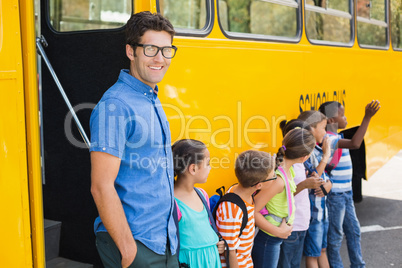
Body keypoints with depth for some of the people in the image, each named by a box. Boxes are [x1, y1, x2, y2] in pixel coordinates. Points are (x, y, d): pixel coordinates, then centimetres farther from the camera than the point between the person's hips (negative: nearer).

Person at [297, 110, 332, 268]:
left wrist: (328, 184, -7)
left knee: (322, 249, 20)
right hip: (312, 212, -8)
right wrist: (325, 157, -22)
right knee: (313, 254, 5)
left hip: (323, 208, 9)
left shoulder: (318, 150, 6)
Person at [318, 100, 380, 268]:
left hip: (346, 193, 10)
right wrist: (367, 118, -37)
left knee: (353, 230, 17)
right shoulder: (329, 139, -22)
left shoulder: (336, 137, 11)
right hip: (335, 195, -10)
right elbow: (354, 144, -37)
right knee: (335, 235, 4)